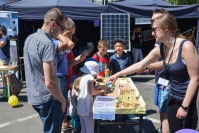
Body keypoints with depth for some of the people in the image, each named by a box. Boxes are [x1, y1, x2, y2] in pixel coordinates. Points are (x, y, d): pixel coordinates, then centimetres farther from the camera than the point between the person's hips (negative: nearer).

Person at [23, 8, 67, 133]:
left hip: (34, 96, 9)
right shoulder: (47, 43, -23)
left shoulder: (30, 38, 6)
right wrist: (62, 100, -13)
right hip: (47, 99, -9)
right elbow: (50, 82, -26)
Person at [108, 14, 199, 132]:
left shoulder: (186, 46, -22)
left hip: (189, 99, -6)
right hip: (173, 97, 6)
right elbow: (139, 65, 7)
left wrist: (185, 106, -19)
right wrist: (118, 74, 8)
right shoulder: (160, 49, -1)